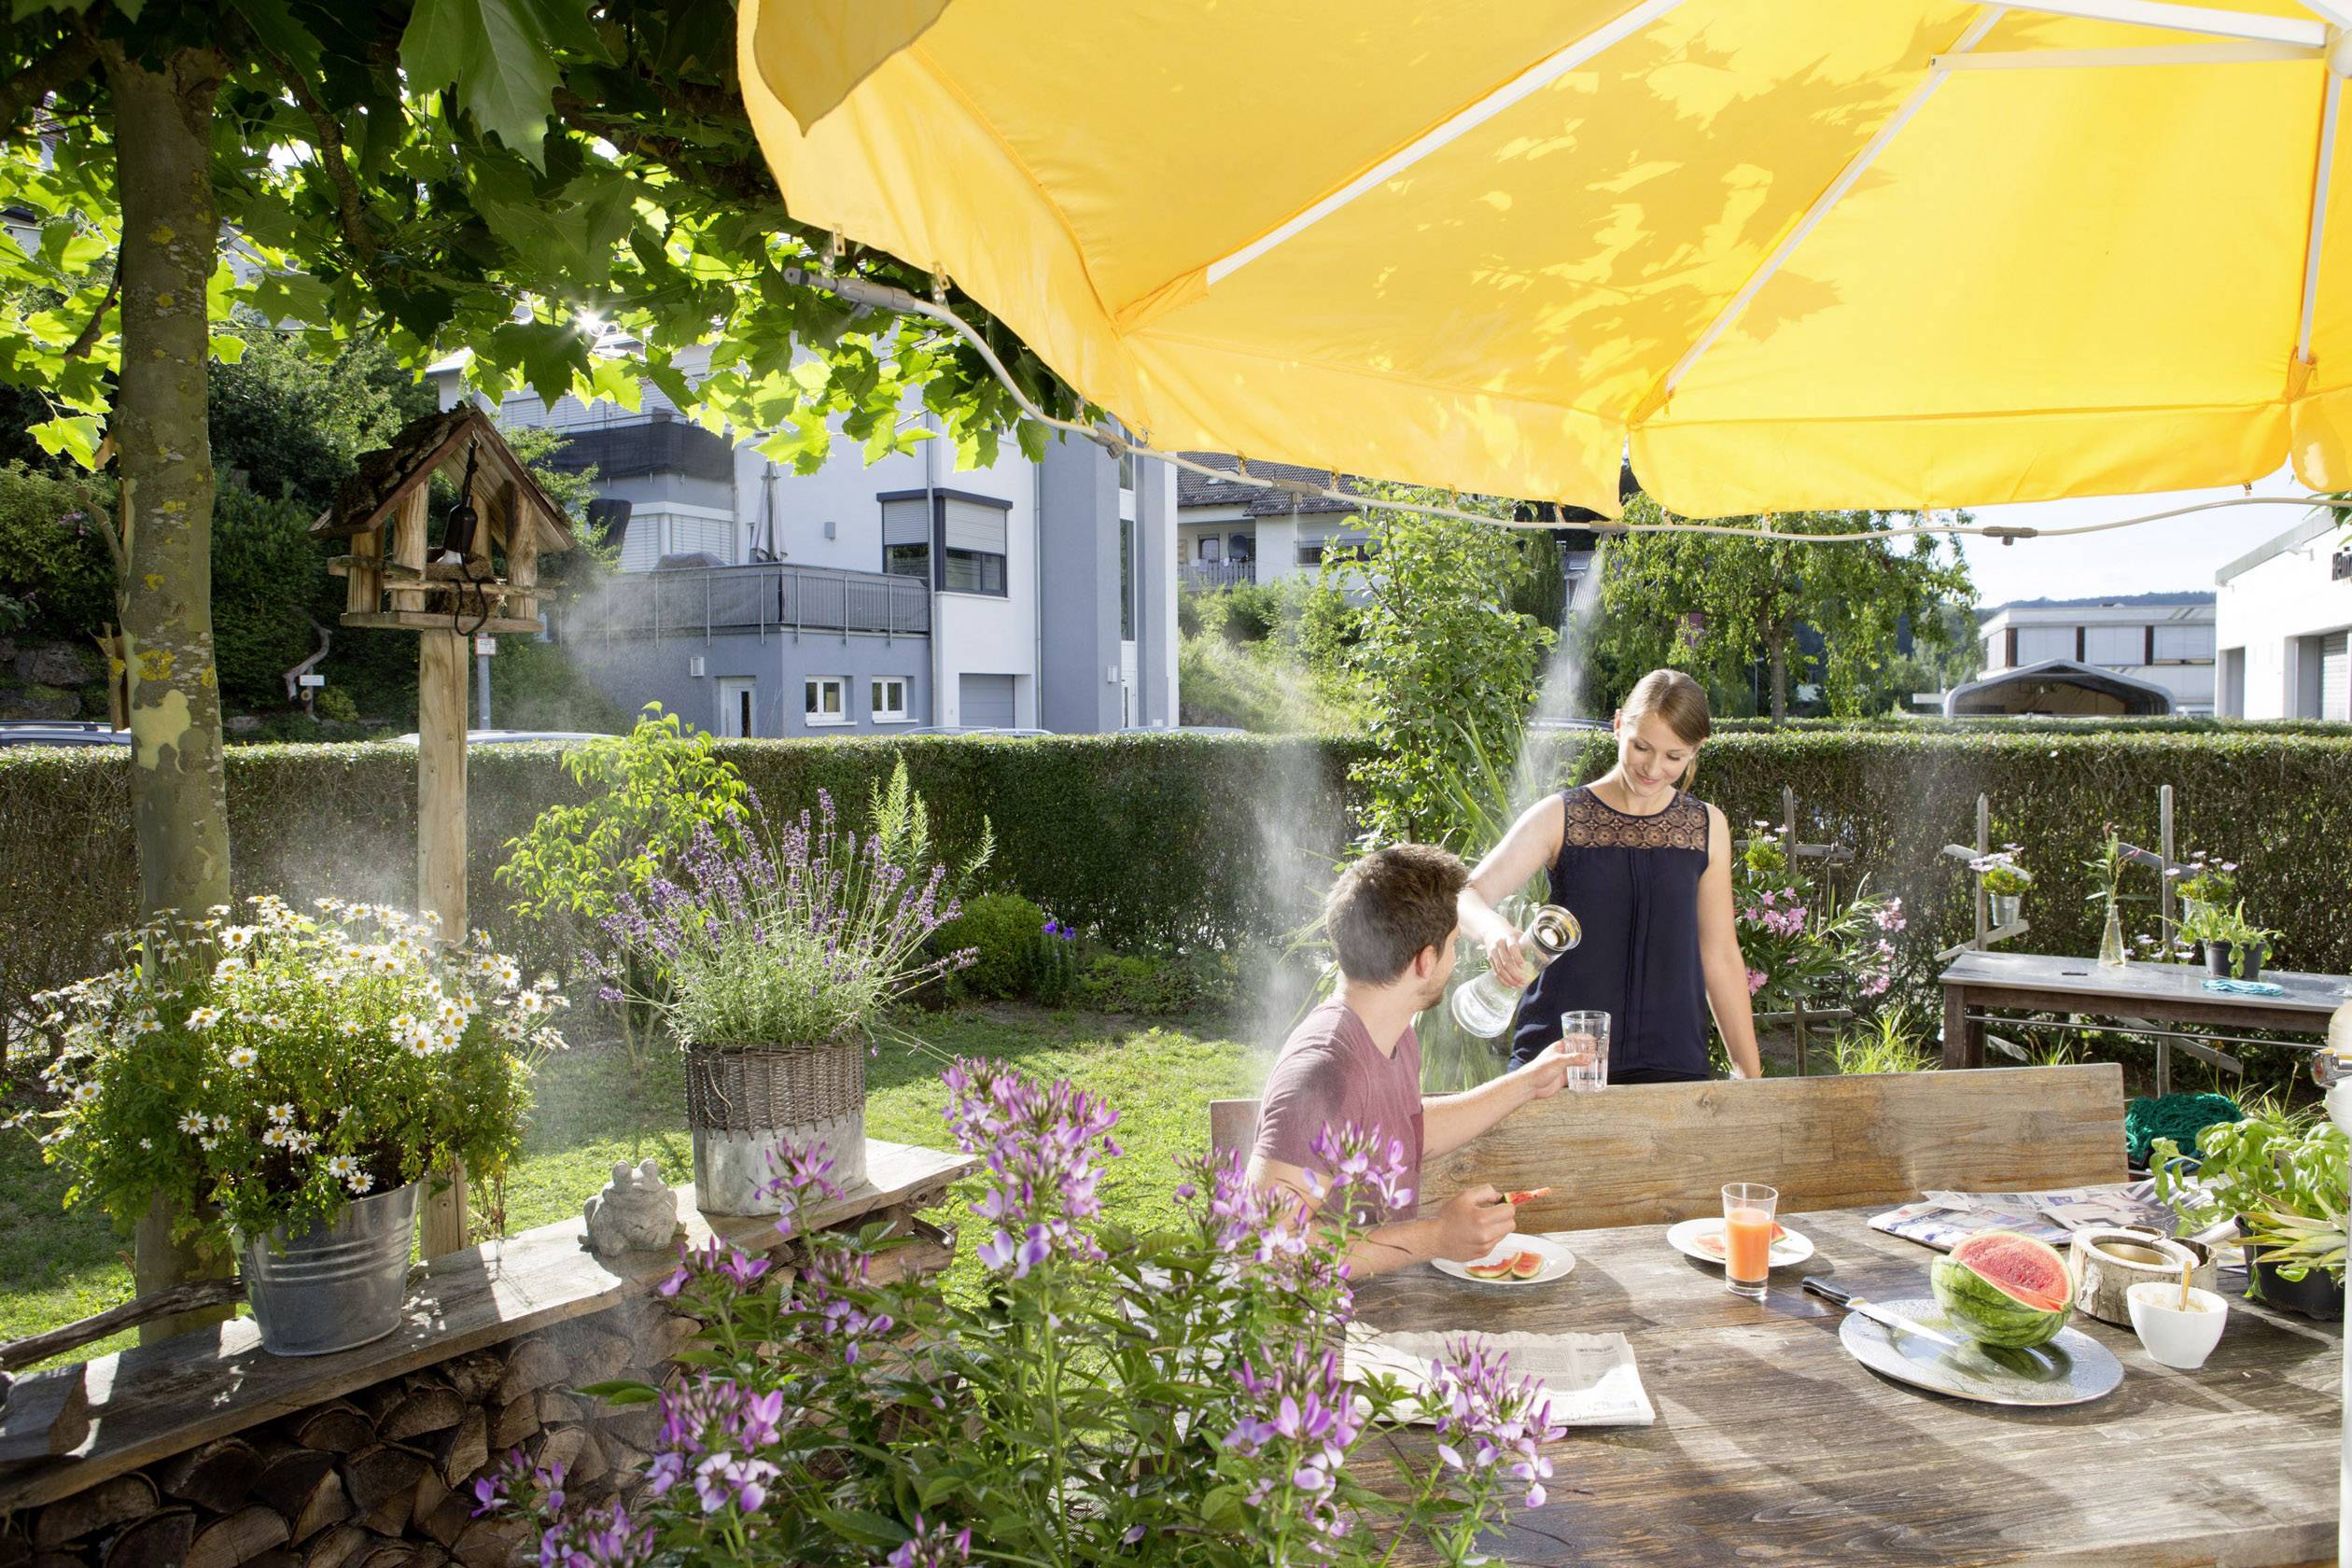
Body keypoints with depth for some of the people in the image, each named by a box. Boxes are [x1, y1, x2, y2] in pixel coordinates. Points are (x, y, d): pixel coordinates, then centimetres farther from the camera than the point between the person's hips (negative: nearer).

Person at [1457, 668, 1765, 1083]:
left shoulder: (1706, 828, 8)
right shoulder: (1560, 817, 0)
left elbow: (1720, 956, 12)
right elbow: (1464, 897, -8)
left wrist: (1751, 1072, 12)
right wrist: (1494, 930, -31)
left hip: (1672, 1061, 2)